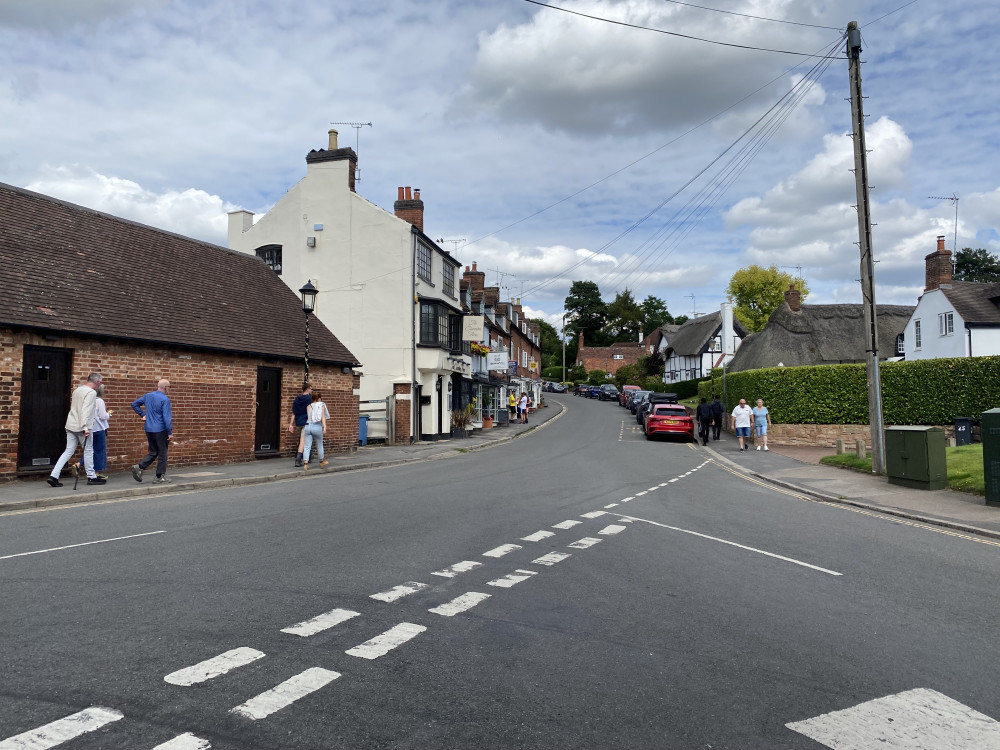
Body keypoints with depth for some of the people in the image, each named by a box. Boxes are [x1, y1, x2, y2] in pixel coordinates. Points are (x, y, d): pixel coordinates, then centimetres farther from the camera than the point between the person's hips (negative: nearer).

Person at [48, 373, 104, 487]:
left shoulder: (77, 390, 15)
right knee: (88, 451, 3)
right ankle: (91, 477, 11)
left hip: (71, 425, 8)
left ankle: (53, 476, 0)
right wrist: (85, 427, -24)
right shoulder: (91, 393, -12)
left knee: (68, 451, 8)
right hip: (81, 427, -8)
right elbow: (86, 410, -21)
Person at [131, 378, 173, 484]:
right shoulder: (165, 399, -16)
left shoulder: (148, 396, 6)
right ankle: (160, 477, 9)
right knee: (162, 454, 4)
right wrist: (170, 432, -13)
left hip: (149, 429, 7)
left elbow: (134, 404, 17)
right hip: (160, 430, -7)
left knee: (153, 452, 18)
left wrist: (142, 414, 18)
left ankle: (139, 467, -2)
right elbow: (166, 417, -18)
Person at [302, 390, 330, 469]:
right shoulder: (321, 405, 3)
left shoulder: (309, 406, 13)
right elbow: (323, 417, -8)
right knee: (319, 445, 15)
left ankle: (305, 463, -13)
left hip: (307, 426, 3)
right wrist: (324, 427, -14)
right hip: (317, 426, -3)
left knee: (307, 446, 0)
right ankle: (321, 461, 30)